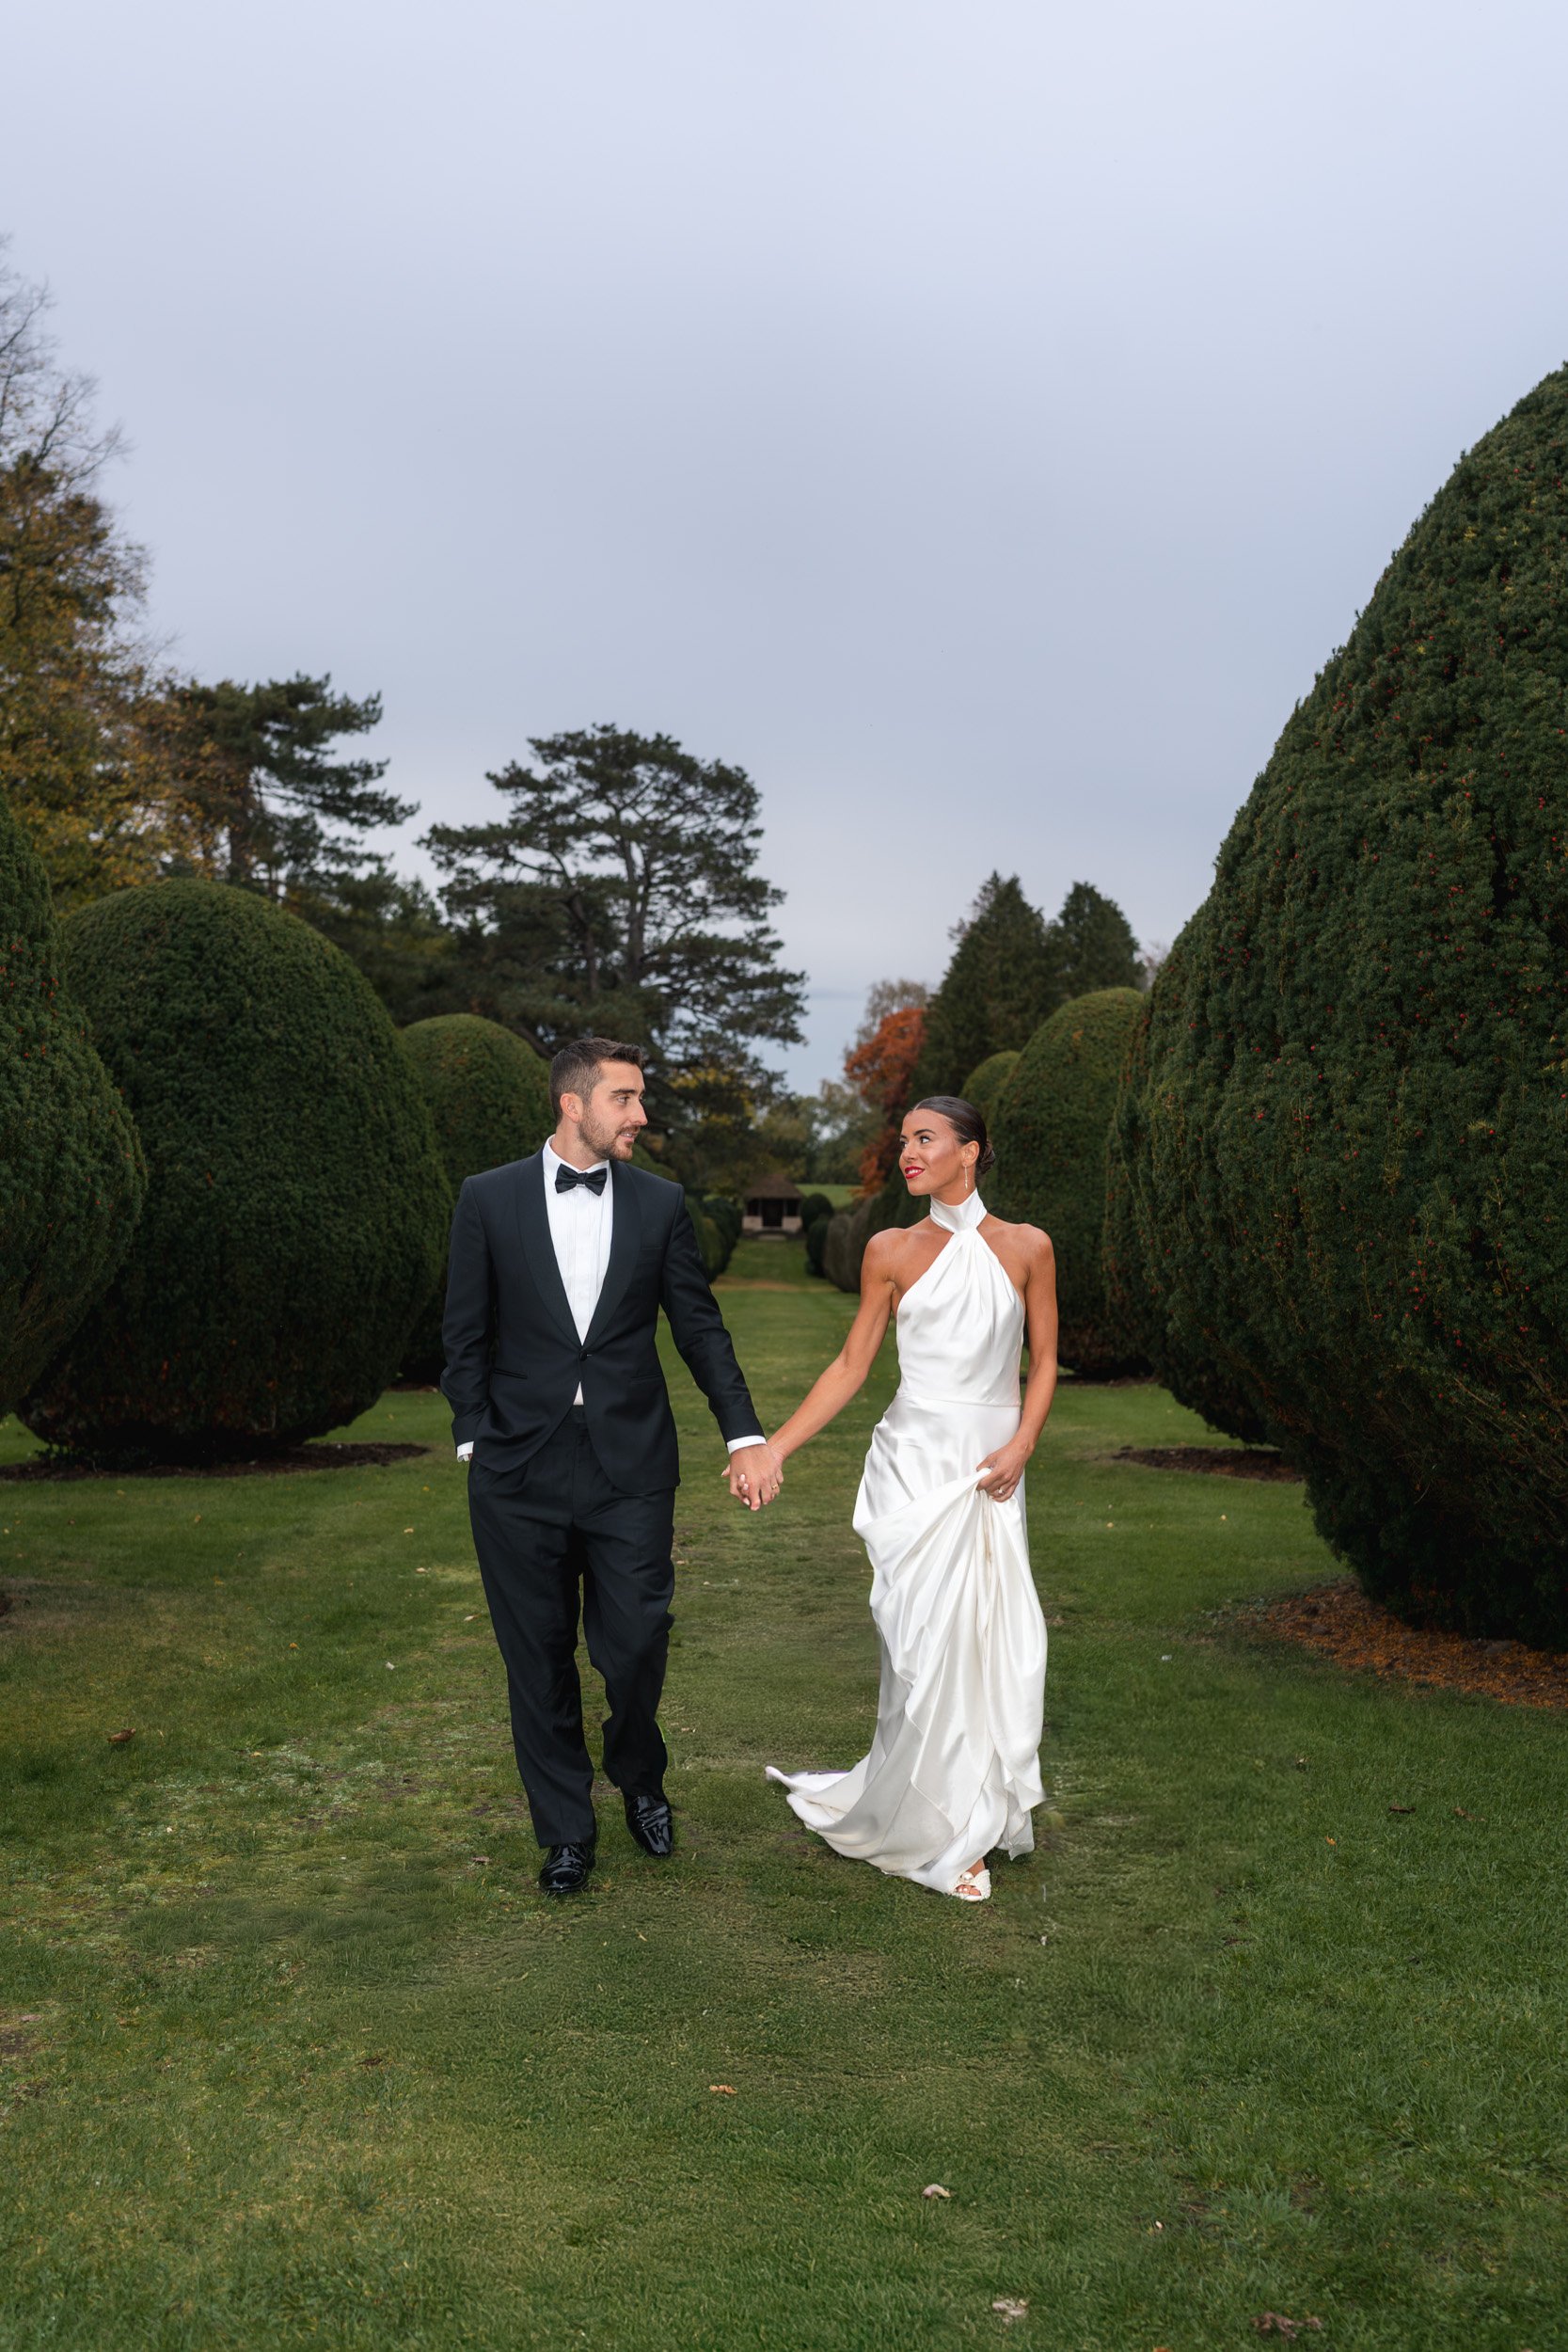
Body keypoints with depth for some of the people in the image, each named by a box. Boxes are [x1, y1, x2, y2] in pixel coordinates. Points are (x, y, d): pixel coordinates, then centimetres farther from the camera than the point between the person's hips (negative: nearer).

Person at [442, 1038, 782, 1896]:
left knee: (636, 1646, 1)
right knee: (539, 1658, 9)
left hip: (631, 1463, 1)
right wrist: (475, 1441, -4)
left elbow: (699, 1327, 6)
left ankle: (640, 1780, 33)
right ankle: (565, 1830, 27)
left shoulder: (661, 1204, 4)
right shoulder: (489, 1198, 0)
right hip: (520, 1467, 0)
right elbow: (466, 1334, 3)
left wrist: (746, 1434, 0)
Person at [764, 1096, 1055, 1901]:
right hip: (915, 1465, -1)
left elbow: (1044, 1361, 8)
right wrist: (773, 1446, -1)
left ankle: (985, 1808, 24)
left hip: (990, 1472, 1)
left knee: (998, 1641, 2)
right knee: (927, 1639, -3)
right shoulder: (891, 1251, 3)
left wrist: (1021, 1444, -8)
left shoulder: (1026, 1248, 4)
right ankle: (931, 1835, 13)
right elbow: (851, 1365, 5)